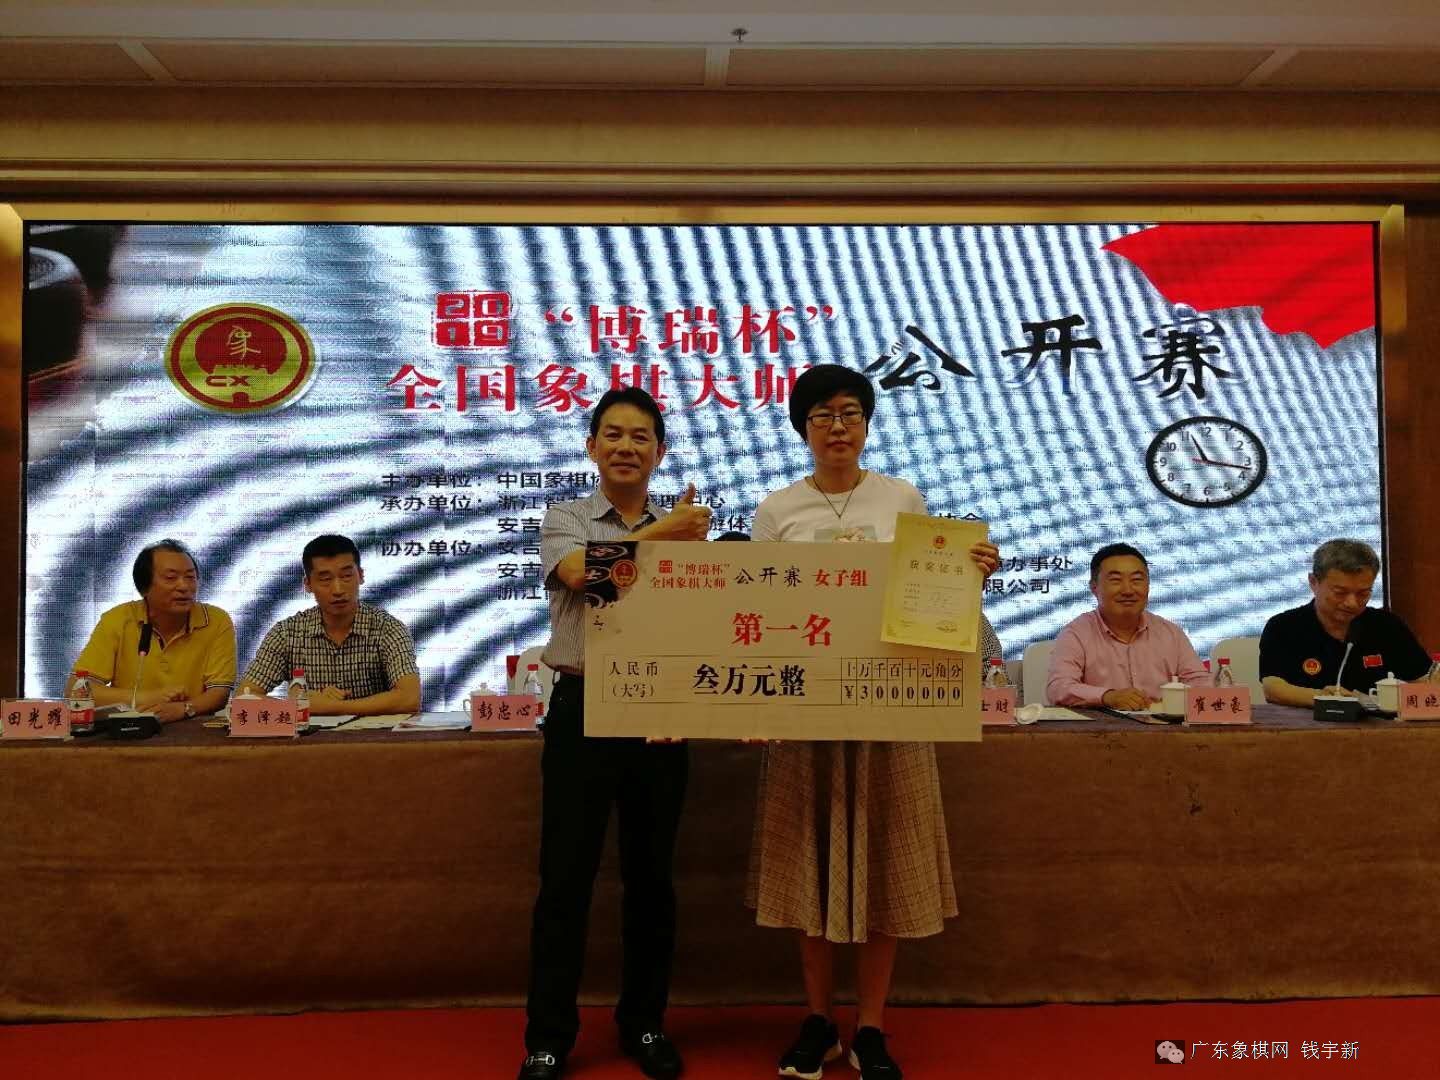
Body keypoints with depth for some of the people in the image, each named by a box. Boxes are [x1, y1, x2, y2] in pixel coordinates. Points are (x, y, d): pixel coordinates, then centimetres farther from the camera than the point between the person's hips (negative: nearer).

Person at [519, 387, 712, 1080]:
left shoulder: (684, 527, 10)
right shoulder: (565, 521, 6)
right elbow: (583, 573, -16)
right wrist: (660, 534, -14)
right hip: (583, 707, -1)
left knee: (651, 875, 11)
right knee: (566, 878, 3)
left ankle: (644, 1023, 28)